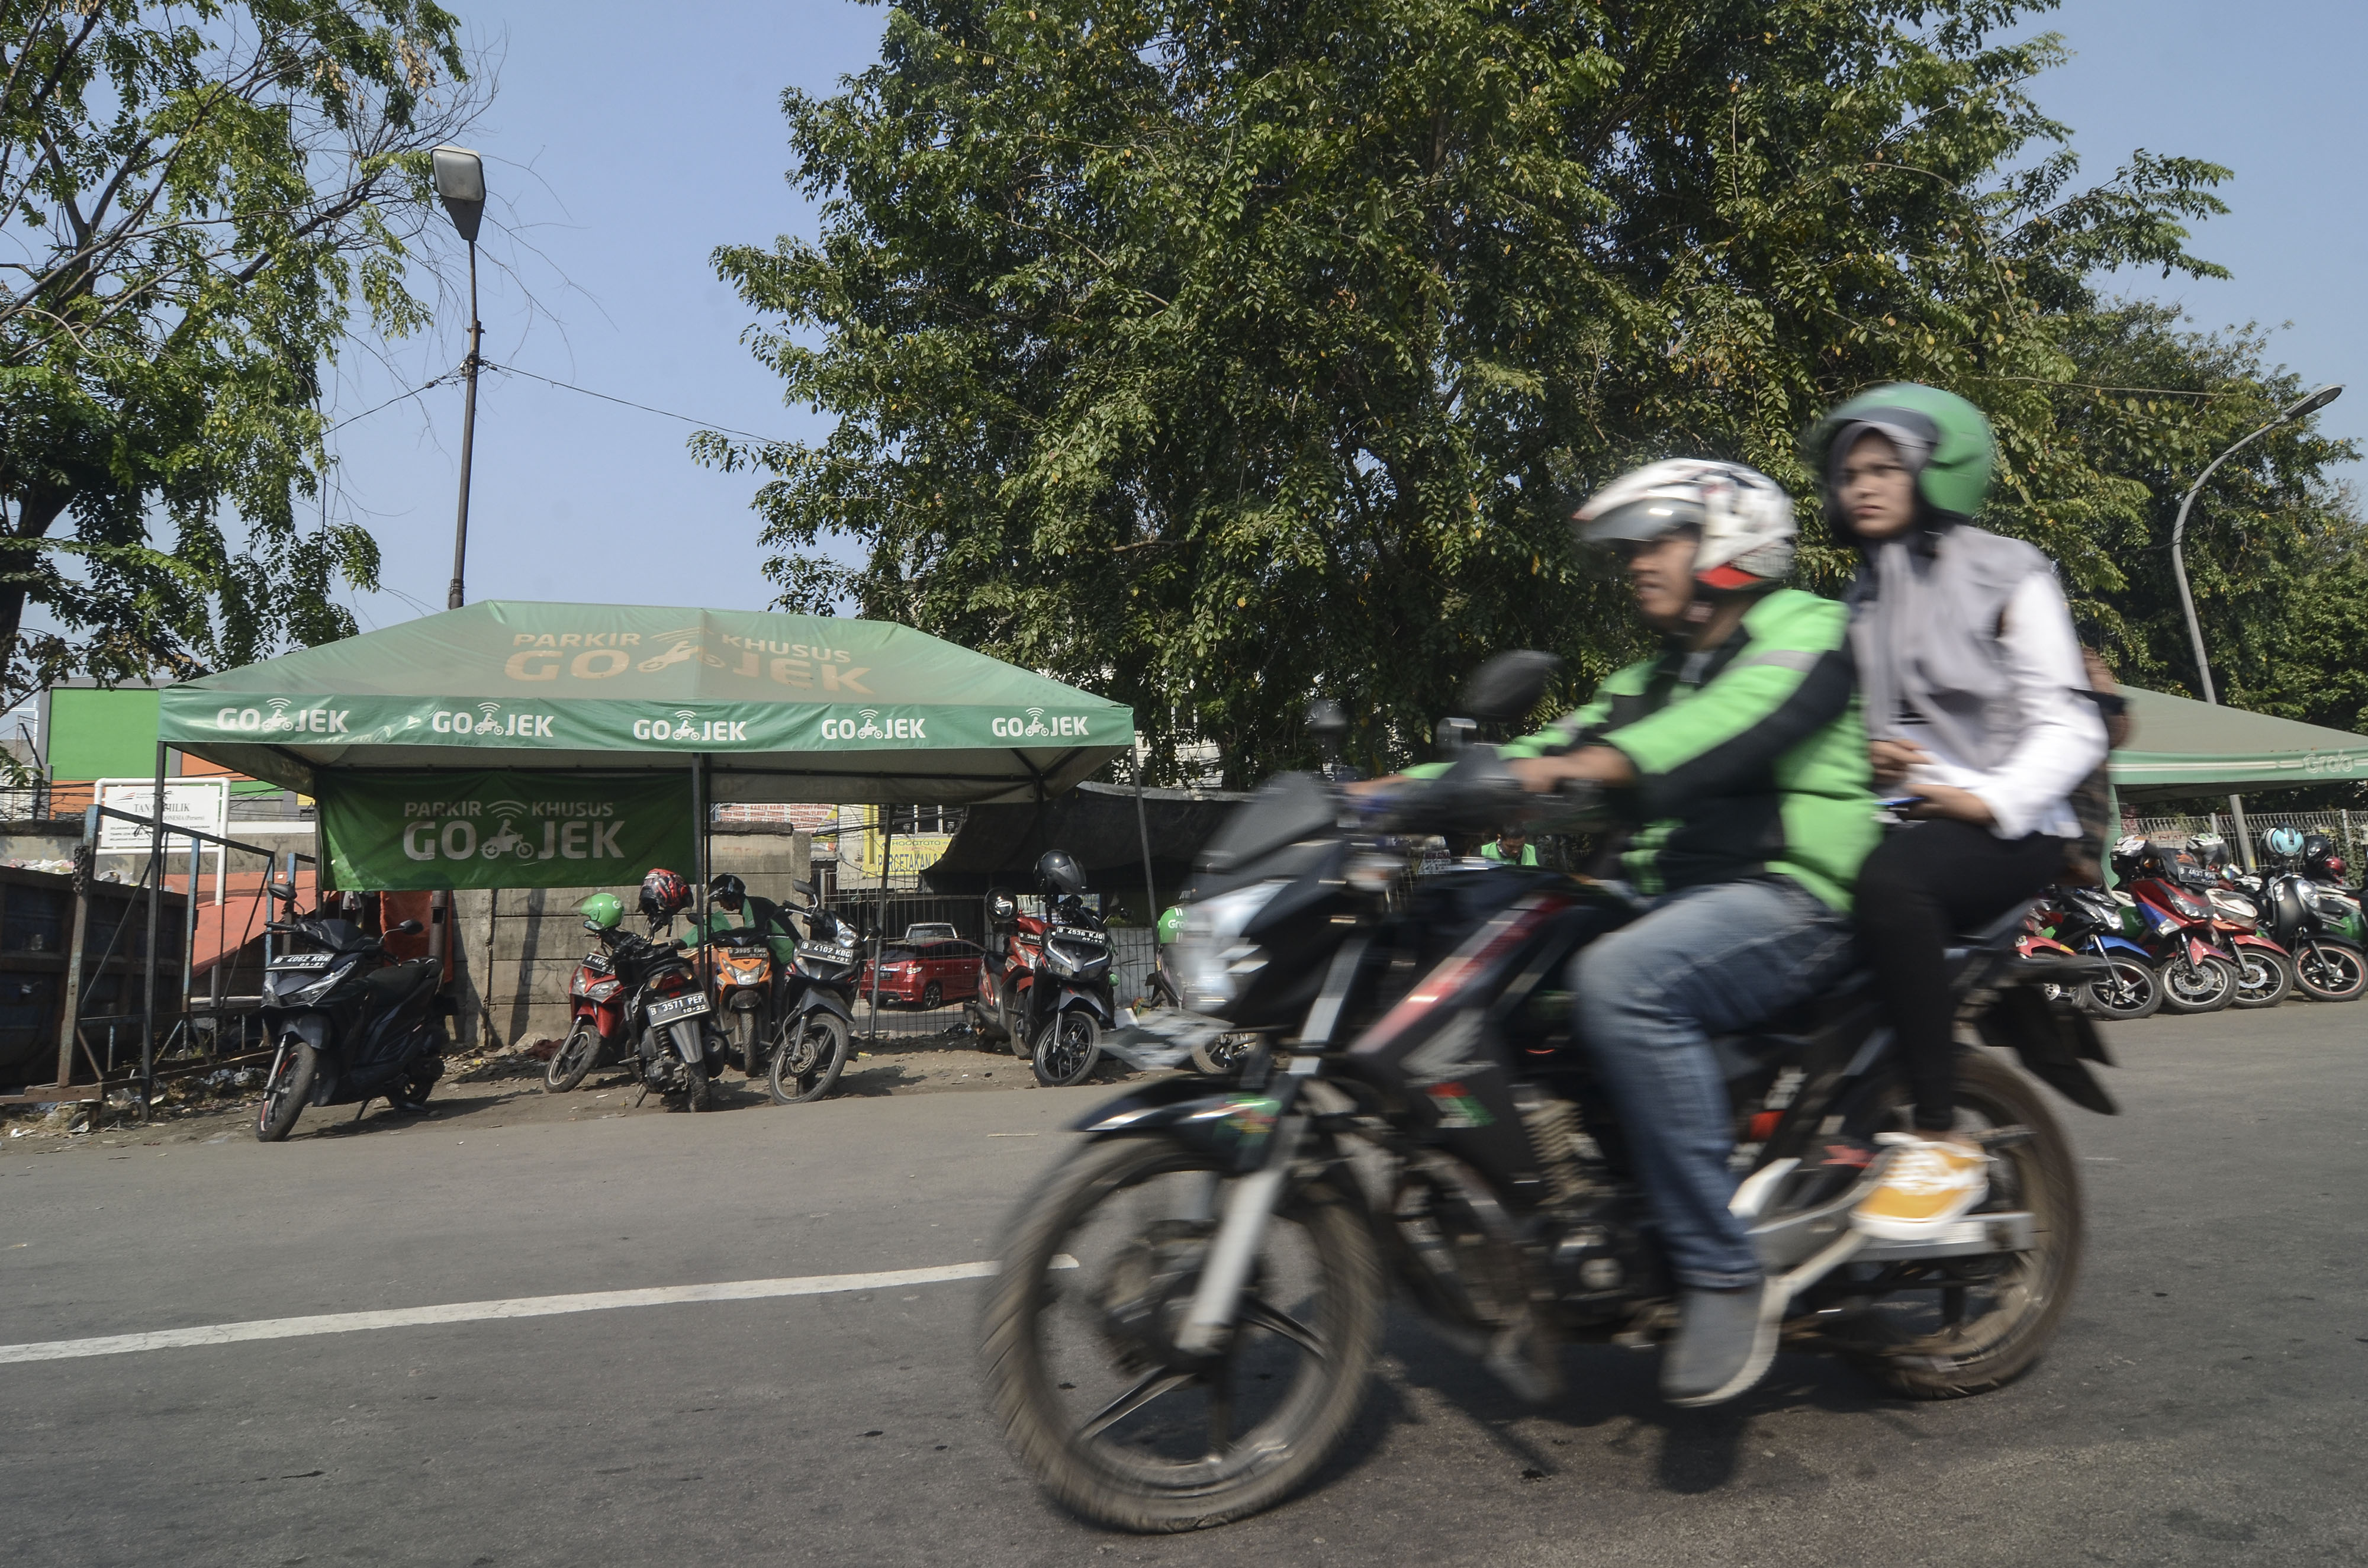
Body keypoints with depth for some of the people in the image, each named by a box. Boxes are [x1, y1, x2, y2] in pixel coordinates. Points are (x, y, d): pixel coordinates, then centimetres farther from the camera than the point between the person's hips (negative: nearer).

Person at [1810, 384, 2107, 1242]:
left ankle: (1943, 1145, -30)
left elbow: (2070, 726, -3)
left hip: (2011, 826, -6)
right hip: (1906, 817, 6)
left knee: (1889, 882, -38)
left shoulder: (2007, 574, 4)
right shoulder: (1860, 600, 22)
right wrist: (1869, 756, 1)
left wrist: (1991, 800, -20)